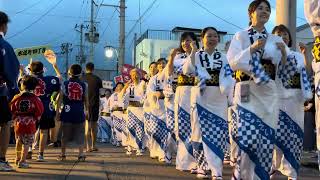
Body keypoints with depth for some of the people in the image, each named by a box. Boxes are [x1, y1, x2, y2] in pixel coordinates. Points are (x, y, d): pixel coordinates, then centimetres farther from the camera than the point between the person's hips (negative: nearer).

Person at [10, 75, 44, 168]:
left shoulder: (17, 97, -5)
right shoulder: (35, 98, -11)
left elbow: (11, 110, 1)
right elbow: (39, 112, -8)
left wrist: (14, 119, 17)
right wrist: (36, 119, 11)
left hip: (18, 123, 3)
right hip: (30, 124, -3)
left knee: (19, 141, 23)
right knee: (26, 143, 4)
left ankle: (18, 158, 36)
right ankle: (22, 161, 3)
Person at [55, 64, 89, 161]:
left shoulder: (65, 84, -1)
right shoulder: (83, 85, 2)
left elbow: (60, 98, -2)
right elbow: (86, 99, 6)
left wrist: (57, 111, 3)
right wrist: (87, 111, 18)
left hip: (67, 111, 0)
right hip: (79, 112, 0)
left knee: (65, 134, 9)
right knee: (80, 134, 6)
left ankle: (62, 155, 15)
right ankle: (81, 154, 1)